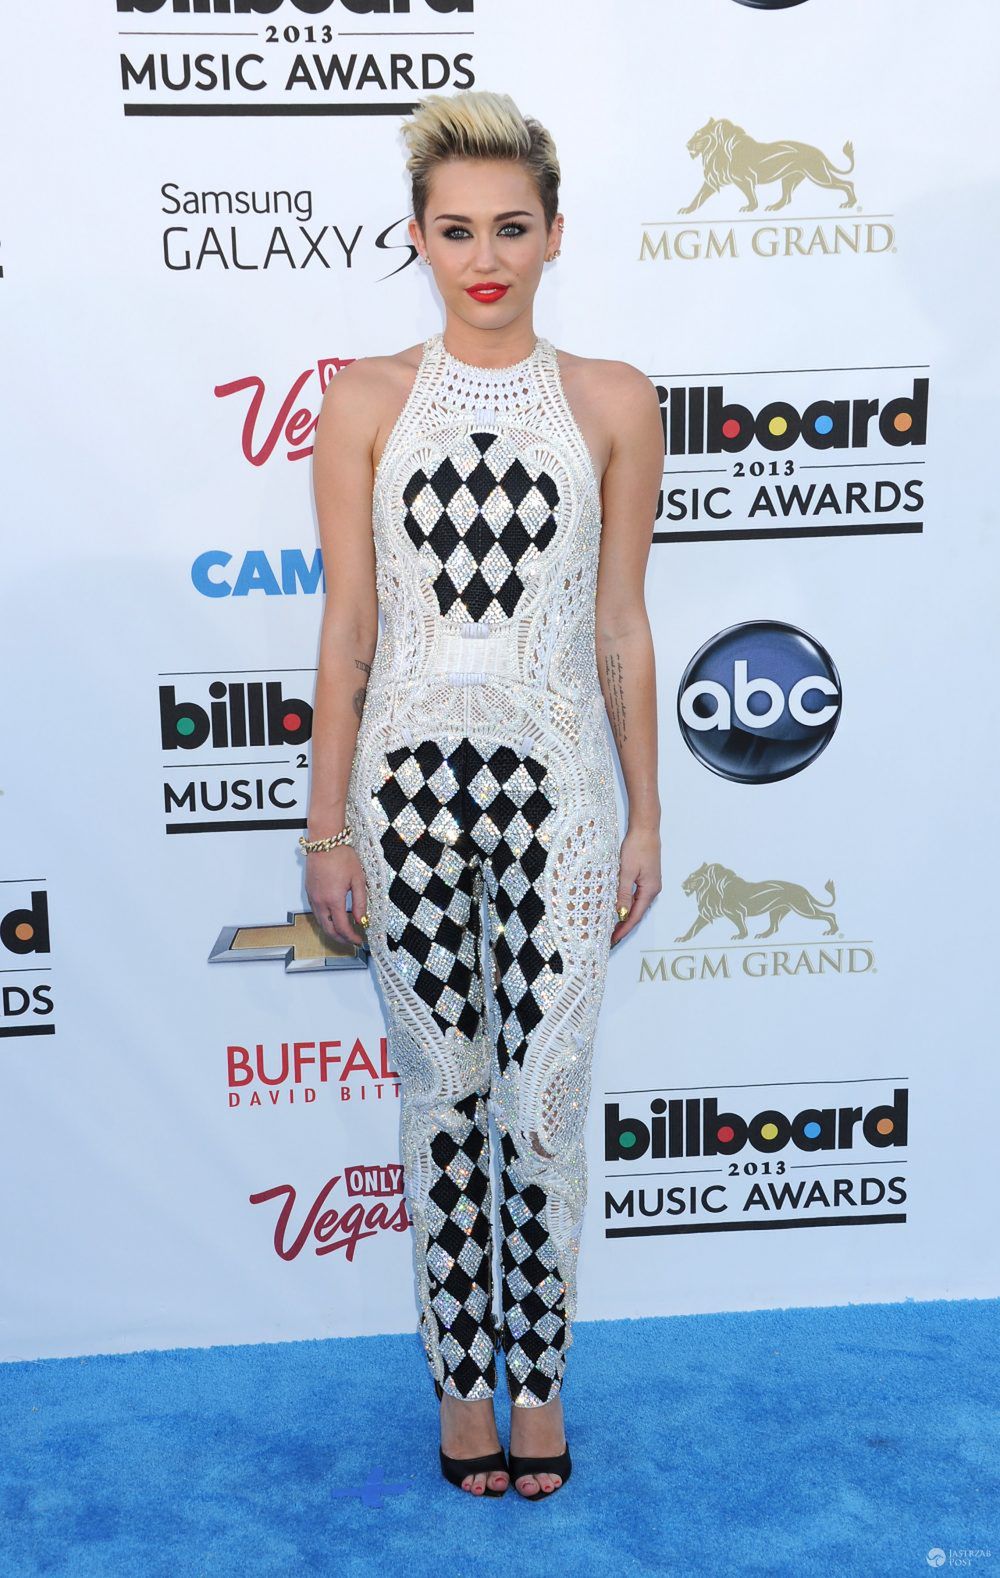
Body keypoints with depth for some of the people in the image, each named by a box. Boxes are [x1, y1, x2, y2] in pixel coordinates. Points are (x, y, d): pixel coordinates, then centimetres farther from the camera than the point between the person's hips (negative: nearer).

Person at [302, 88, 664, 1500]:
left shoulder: (612, 403, 3)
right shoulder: (365, 401, 2)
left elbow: (623, 627, 5)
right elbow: (346, 630, 2)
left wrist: (647, 818, 4)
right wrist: (325, 829, 0)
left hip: (560, 783, 0)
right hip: (410, 780, 0)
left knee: (544, 1103, 6)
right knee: (442, 1100, 10)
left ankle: (539, 1375, 29)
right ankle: (462, 1376, 30)